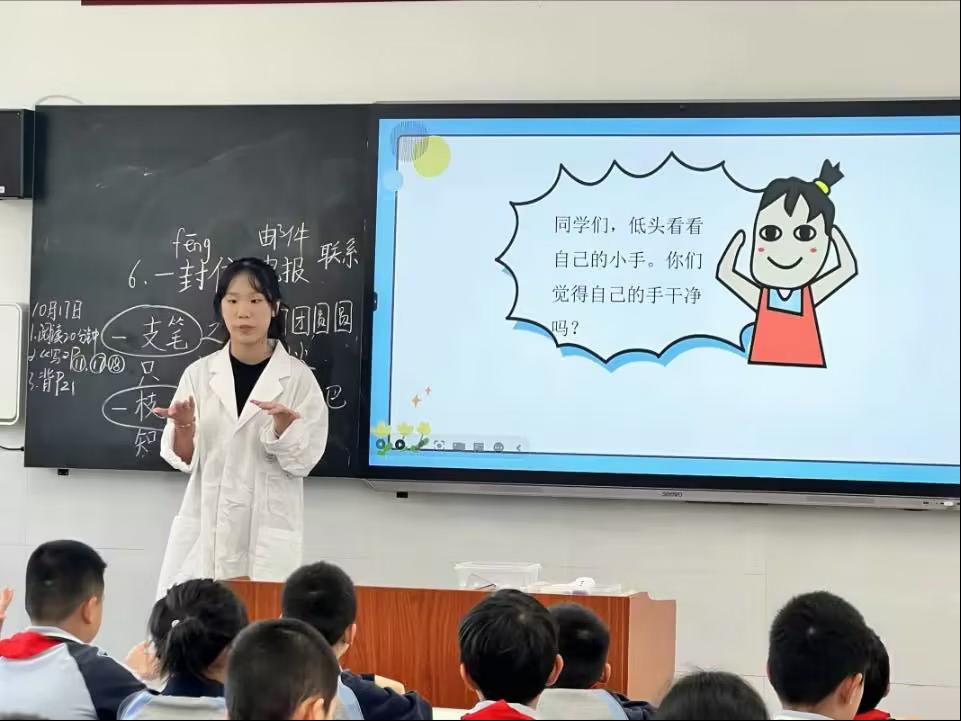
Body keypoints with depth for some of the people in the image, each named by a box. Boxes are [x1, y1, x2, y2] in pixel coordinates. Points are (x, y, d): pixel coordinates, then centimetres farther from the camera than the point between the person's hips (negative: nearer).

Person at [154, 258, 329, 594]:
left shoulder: (298, 378, -2)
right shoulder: (199, 373, 5)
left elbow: (303, 461, -4)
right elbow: (182, 459, 5)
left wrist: (282, 421, -22)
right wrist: (183, 425, -15)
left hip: (268, 534, -2)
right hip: (204, 528, 2)